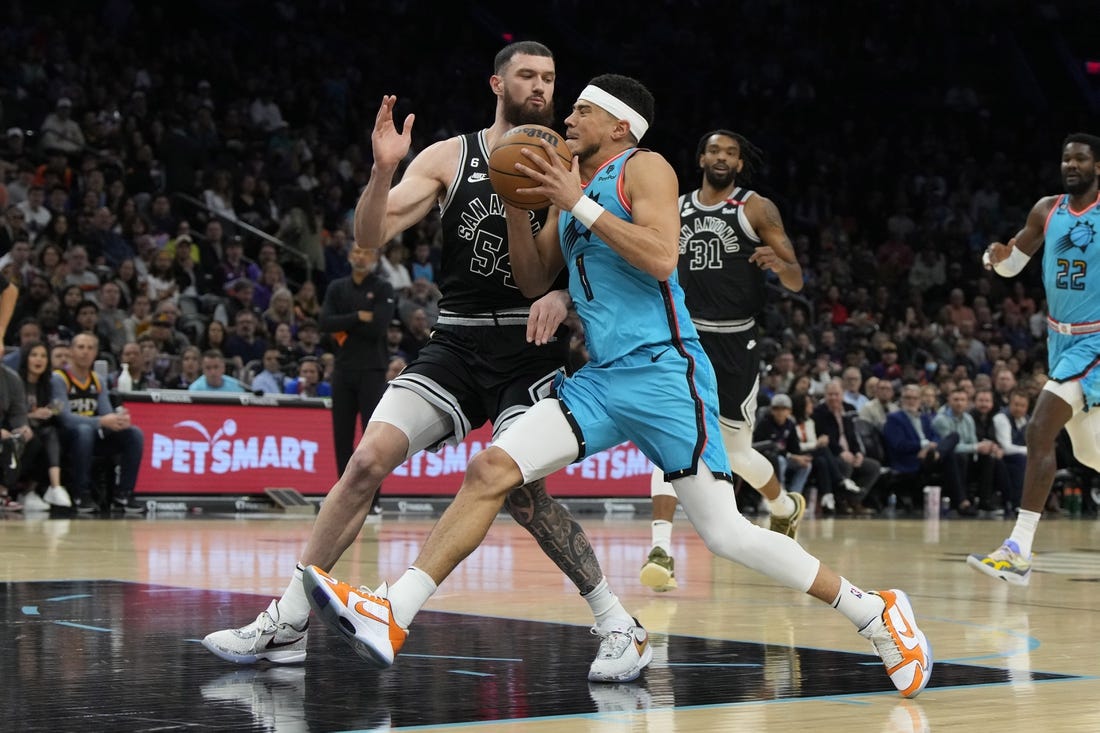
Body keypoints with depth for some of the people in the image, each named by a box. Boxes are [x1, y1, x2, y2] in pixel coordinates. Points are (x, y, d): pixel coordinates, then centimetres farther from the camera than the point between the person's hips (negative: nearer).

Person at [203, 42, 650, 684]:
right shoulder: (448, 158, 5)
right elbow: (371, 238, -2)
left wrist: (563, 296, -22)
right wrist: (383, 169, -20)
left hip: (532, 349, -3)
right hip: (458, 343, 3)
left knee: (519, 487, -20)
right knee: (367, 462, -7)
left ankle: (621, 627, -6)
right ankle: (287, 624, 0)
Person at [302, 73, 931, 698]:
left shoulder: (643, 168, -4)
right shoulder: (574, 181, 19)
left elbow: (661, 258, -20)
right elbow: (534, 280, 20)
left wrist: (577, 203, -18)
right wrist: (517, 202, 6)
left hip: (663, 371, -7)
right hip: (601, 379, 7)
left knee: (727, 535, -9)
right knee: (491, 469, -8)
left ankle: (877, 613, 5)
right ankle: (393, 616, -10)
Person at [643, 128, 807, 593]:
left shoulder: (757, 209, 0)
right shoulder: (675, 210, 10)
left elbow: (797, 282, -3)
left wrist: (779, 263, -25)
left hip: (734, 345, -2)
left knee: (736, 452, 10)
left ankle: (786, 508, 41)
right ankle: (661, 549, -27)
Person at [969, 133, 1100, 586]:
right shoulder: (1046, 210, 4)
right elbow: (1012, 264, 13)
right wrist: (996, 256, -9)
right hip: (1061, 339, 7)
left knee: (1039, 432, -20)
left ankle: (1019, 552, -22)